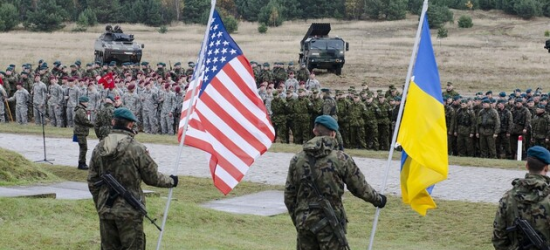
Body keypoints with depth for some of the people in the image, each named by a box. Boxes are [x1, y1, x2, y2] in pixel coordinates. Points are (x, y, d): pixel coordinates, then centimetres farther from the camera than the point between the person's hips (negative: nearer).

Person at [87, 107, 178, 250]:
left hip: (105, 211, 5)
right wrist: (171, 181, 14)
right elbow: (152, 177, -6)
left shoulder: (99, 148, 1)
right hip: (129, 212, -5)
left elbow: (92, 181, 7)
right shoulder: (137, 149, -14)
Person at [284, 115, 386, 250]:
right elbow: (360, 188, 2)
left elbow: (289, 195, 9)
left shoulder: (297, 160, 4)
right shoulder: (341, 159, -7)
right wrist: (378, 199, 20)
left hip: (304, 222, 4)